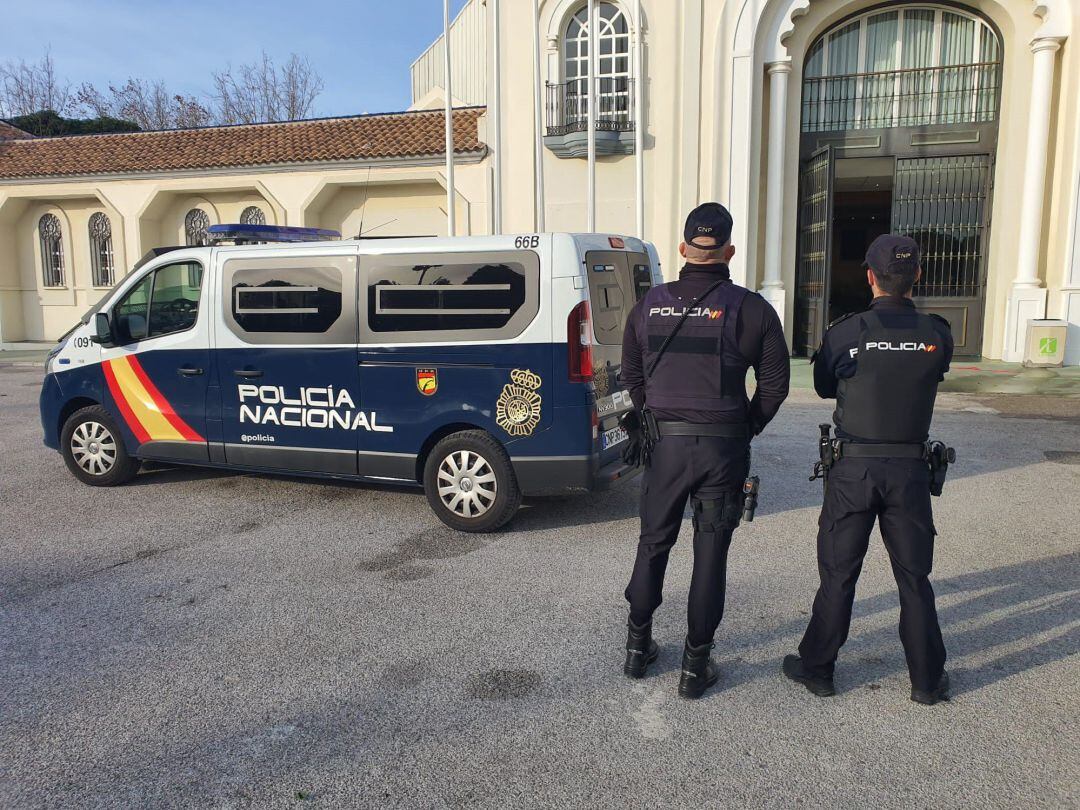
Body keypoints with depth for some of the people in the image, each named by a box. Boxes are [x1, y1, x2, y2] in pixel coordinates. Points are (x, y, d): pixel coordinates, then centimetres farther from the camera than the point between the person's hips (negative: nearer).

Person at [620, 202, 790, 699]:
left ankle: (638, 646, 29)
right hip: (724, 448, -2)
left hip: (665, 444, 2)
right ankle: (696, 666, 17)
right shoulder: (750, 309, -5)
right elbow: (775, 383, -2)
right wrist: (745, 429, 10)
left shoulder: (650, 304, 2)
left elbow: (631, 375, 9)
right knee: (710, 554, 8)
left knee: (653, 544, 17)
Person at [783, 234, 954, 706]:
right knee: (914, 576, 13)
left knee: (838, 572, 9)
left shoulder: (845, 333, -9)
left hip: (853, 468, -2)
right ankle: (928, 680, 23)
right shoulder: (937, 334, -4)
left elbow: (824, 387, 5)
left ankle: (817, 668, 20)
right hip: (910, 469, 2)